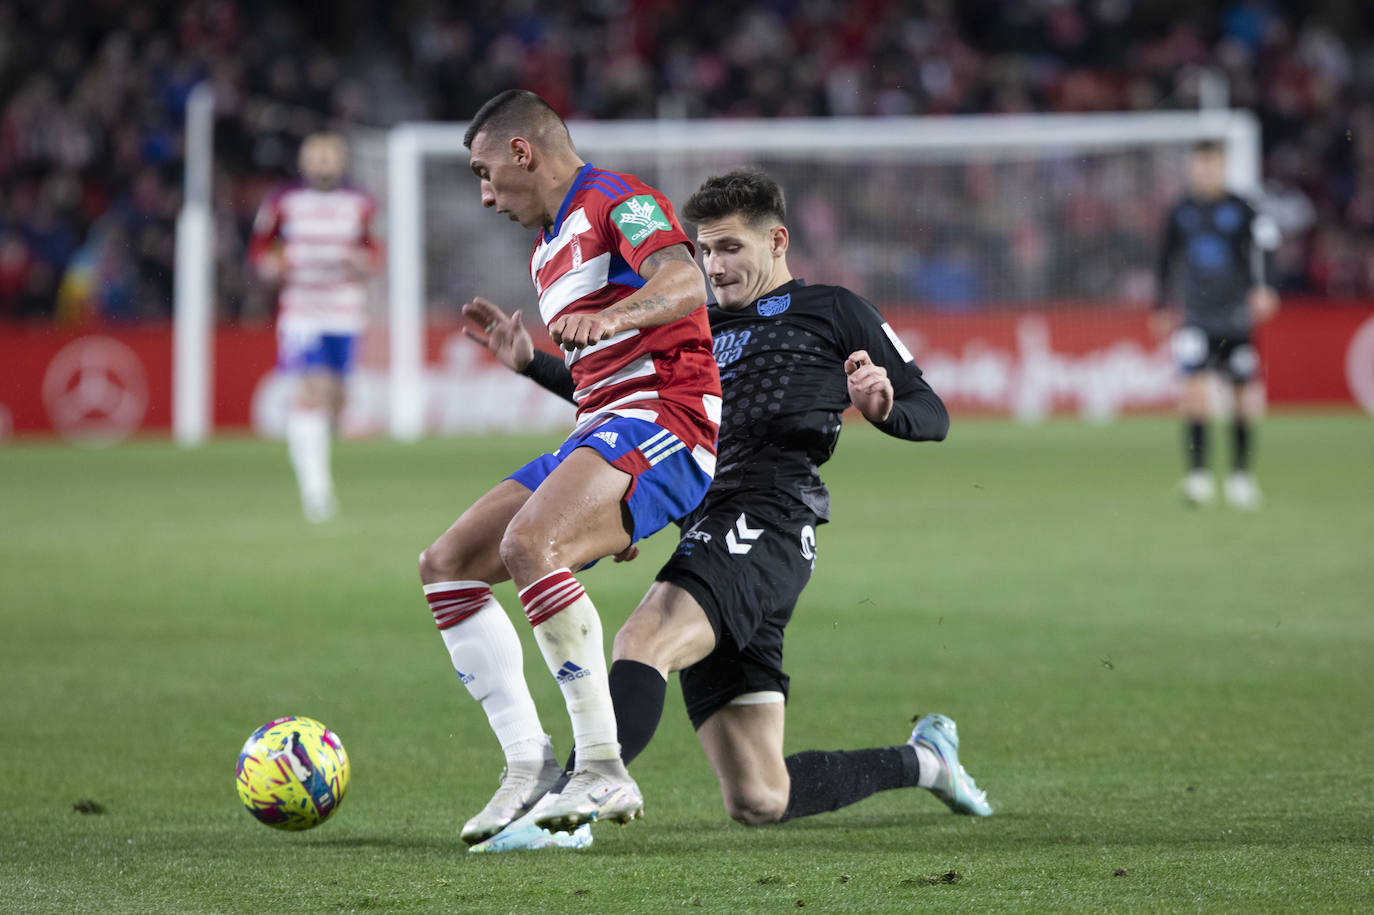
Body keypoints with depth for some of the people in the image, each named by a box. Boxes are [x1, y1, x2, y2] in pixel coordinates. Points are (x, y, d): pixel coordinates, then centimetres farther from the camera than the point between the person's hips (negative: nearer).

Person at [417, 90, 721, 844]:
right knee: (446, 564, 2)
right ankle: (530, 765, -3)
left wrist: (608, 317, -41)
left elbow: (685, 282, -26)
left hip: (665, 415, -10)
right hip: (600, 433, 10)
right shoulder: (549, 250, 26)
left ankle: (603, 771, -30)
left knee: (529, 542, -33)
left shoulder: (614, 198, -4)